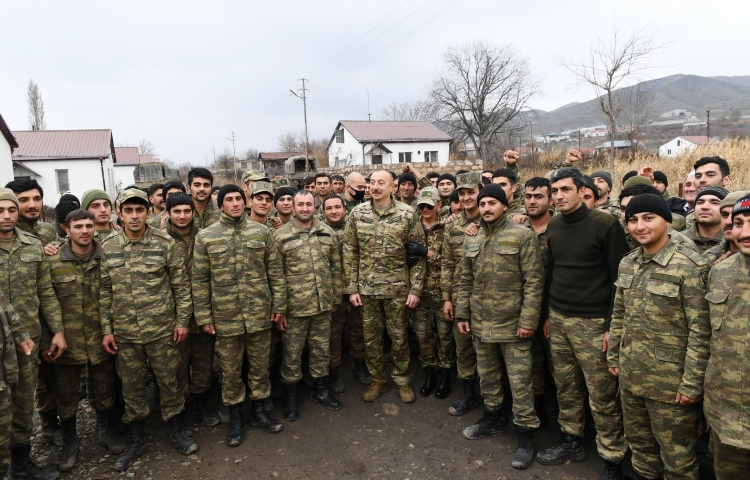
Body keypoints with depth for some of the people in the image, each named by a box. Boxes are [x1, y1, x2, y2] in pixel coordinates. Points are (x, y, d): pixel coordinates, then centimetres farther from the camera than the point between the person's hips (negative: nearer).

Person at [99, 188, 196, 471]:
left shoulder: (165, 244, -7)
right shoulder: (107, 247, 0)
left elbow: (181, 284, -4)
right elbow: (104, 291, 5)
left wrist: (182, 321, -5)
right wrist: (106, 329, 3)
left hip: (162, 329, -2)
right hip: (124, 333, 2)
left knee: (168, 382, 10)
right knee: (131, 386, 14)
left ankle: (177, 433, 30)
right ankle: (136, 441, 32)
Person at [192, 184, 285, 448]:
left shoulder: (261, 232, 1)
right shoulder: (205, 237, -2)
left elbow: (276, 271, 3)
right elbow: (200, 280, 0)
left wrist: (279, 305, 1)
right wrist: (204, 317, -2)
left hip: (260, 314, 1)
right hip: (225, 317, -1)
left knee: (260, 366, 14)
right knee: (230, 371, 12)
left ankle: (258, 412, 34)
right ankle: (235, 418, 32)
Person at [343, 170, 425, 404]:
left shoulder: (407, 214, -6)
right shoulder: (357, 214, -1)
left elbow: (418, 254, -4)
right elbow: (350, 253, 2)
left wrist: (415, 288, -7)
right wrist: (351, 288, 0)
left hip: (398, 288, -2)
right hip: (366, 288, 2)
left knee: (399, 337, 11)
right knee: (371, 338, 13)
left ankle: (402, 380, 30)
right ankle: (377, 380, 31)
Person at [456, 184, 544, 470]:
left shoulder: (523, 236, -8)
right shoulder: (472, 240, 9)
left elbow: (534, 282, -11)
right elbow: (466, 281, 14)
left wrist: (528, 320, -15)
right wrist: (462, 314, 9)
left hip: (512, 324, -5)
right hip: (480, 323, 6)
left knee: (520, 381, 4)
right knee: (486, 375, 19)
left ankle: (525, 436, 18)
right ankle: (492, 419, 37)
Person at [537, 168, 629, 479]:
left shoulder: (605, 224, -10)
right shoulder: (552, 226, 8)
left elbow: (619, 277, -9)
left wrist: (613, 325, -12)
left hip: (593, 323, -6)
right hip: (558, 319, 6)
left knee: (602, 396, 1)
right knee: (566, 387, 15)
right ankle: (571, 441, 32)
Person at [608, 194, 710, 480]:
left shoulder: (689, 266, -15)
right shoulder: (627, 263, 4)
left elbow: (701, 330, -16)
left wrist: (692, 383, -16)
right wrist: (613, 357, 12)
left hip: (671, 381, -6)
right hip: (630, 375, 6)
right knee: (639, 443, 22)